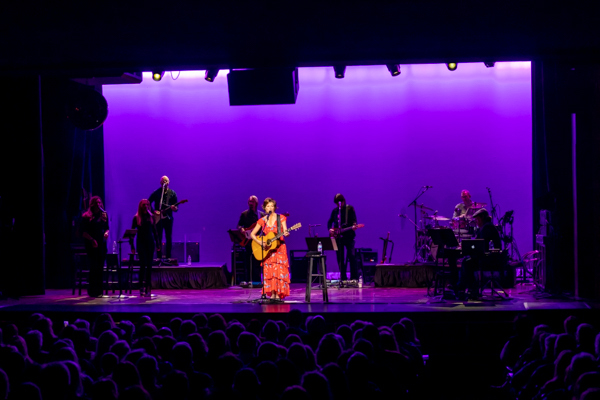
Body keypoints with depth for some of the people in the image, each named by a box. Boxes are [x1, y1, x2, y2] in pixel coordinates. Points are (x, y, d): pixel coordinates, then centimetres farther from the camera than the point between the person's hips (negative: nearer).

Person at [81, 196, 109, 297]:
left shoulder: (104, 215, 11)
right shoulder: (86, 216, -2)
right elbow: (84, 232, -5)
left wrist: (106, 232, -6)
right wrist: (92, 240, -16)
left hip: (102, 244, 4)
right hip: (91, 245, -4)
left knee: (100, 267, 4)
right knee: (94, 267, -7)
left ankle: (99, 291, 10)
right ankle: (93, 291, -1)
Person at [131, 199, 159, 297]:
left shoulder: (151, 217, 8)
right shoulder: (136, 218, 0)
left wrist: (157, 244, 10)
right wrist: (132, 246, -5)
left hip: (150, 242, 3)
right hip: (141, 243, -3)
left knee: (149, 265, 3)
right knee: (143, 264, -10)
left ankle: (148, 288, 6)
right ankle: (142, 287, -6)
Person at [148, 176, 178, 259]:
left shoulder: (172, 193, 6)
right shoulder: (156, 193, 2)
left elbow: (175, 205, 6)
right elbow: (148, 203, 5)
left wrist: (174, 208, -17)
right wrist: (153, 211, -8)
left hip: (168, 218, 1)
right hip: (158, 218, -1)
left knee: (169, 238, 1)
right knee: (158, 238, -2)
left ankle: (168, 257, 7)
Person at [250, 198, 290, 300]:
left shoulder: (281, 218, 2)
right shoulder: (262, 221, 6)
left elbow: (285, 231, -6)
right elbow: (252, 234, 8)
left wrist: (286, 233, -30)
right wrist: (260, 242, -8)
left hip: (279, 247, -2)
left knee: (279, 270, -9)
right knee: (269, 271, -3)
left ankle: (278, 294, -6)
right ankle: (272, 294, 2)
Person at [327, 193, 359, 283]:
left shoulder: (350, 208, 1)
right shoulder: (335, 210, 12)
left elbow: (354, 220, -5)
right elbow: (330, 221, 17)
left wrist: (354, 226, -26)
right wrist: (330, 229, -2)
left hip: (349, 236, -4)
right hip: (338, 237, 4)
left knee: (352, 256, -10)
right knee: (340, 258, 4)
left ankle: (354, 278, -7)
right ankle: (343, 278, 10)